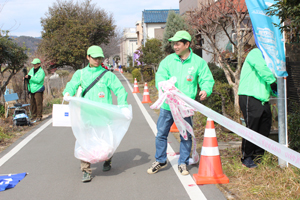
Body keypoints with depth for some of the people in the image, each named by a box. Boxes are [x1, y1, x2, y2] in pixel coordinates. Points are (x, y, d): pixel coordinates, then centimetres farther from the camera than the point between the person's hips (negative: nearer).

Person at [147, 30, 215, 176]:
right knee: (161, 134, 9)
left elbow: (207, 79, 2)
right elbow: (160, 76, -5)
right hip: (167, 105, 2)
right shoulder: (168, 60, 3)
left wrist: (205, 90, -20)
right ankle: (160, 161, 28)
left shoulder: (198, 62, 0)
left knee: (186, 136, 8)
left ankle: (183, 163, 26)